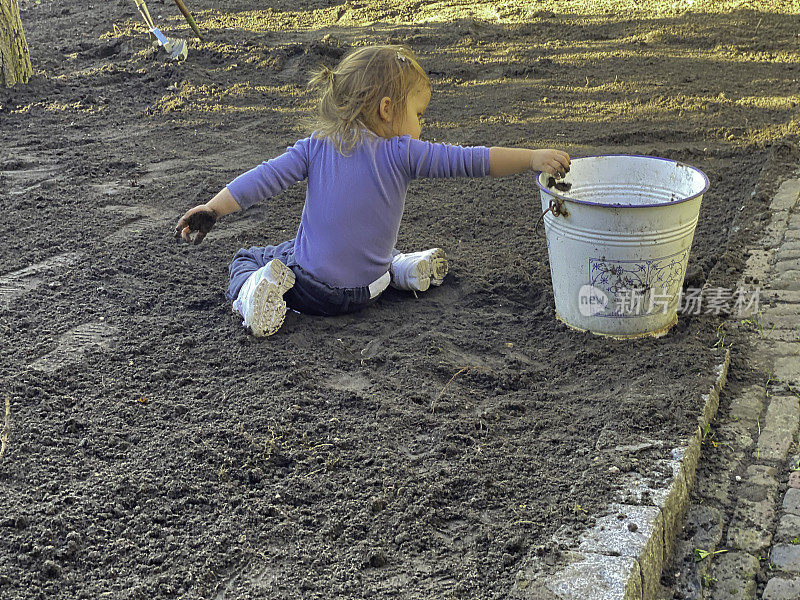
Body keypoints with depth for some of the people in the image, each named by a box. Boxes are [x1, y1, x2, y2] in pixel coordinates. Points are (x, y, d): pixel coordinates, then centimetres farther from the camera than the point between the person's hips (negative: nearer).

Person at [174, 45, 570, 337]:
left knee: (247, 259, 21)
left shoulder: (316, 147, -5)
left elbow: (267, 177, -7)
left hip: (312, 288, -1)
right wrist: (532, 158, -12)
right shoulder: (402, 154, -11)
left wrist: (213, 209, -1)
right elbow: (464, 161, -14)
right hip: (364, 291, 1)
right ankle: (401, 268, 7)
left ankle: (252, 292, -11)